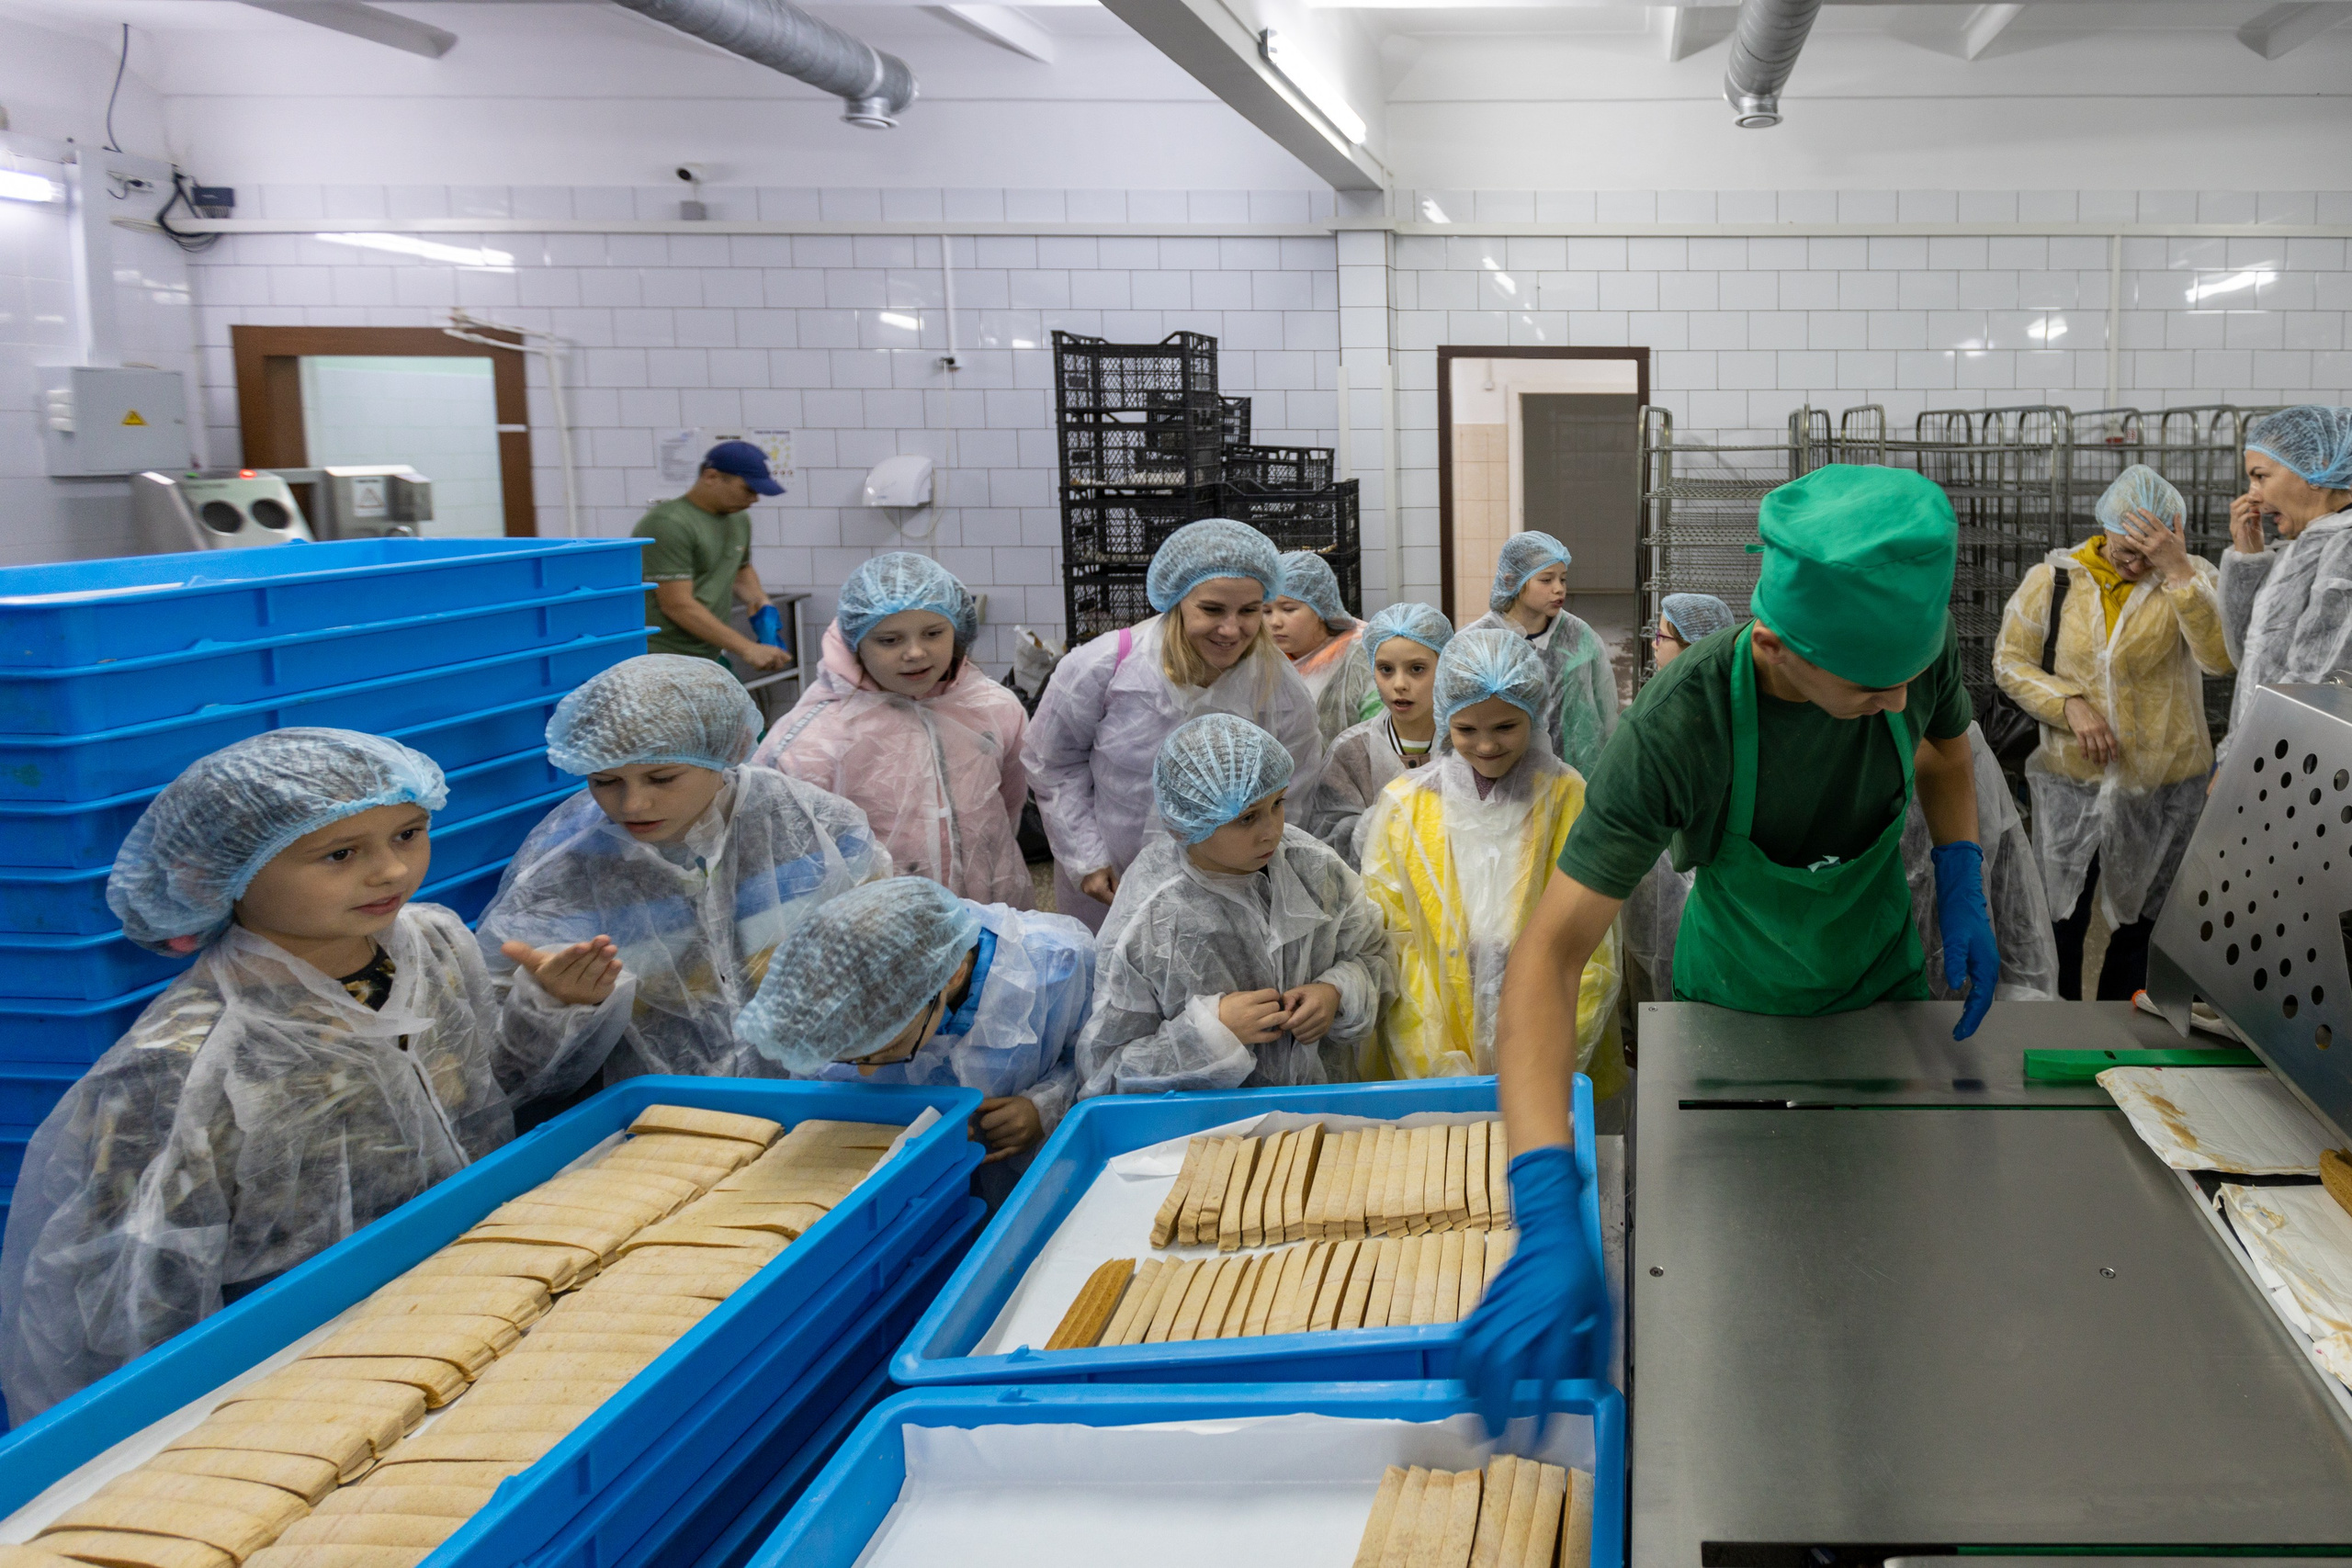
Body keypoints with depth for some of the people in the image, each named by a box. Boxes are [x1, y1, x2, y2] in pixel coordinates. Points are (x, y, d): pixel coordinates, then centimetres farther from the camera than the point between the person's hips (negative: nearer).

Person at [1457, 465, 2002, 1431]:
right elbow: (1551, 952, -44)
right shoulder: (1674, 730, -39)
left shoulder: (1918, 646, -25)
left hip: (1883, 985, 4)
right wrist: (1547, 1220, -55)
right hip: (1733, 1002, -3)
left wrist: (1962, 888, -16)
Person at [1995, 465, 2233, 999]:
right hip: (2071, 780, 0)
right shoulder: (2052, 579, -5)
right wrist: (2069, 703, -17)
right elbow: (2010, 660, 0)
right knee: (2061, 921, 12)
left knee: (2139, 923, 15)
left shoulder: (2192, 579, -8)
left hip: (2164, 790, 0)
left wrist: (2178, 570, -30)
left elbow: (2222, 658, -24)